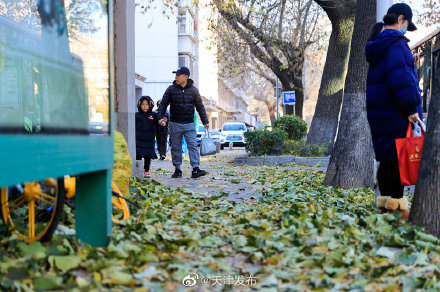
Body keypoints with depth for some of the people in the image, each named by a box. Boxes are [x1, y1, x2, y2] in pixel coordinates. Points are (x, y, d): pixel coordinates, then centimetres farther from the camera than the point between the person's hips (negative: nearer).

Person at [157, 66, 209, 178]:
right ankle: (177, 170, 14)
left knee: (193, 146, -9)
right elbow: (163, 104, 3)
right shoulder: (171, 89, 2)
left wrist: (205, 121, 12)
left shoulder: (193, 90, 4)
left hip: (189, 124, 0)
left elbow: (200, 106, 11)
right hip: (175, 124, 1)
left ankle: (195, 169, -13)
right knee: (176, 147, 5)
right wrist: (160, 117, -12)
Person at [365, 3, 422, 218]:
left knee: (386, 156, 14)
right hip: (396, 111, -9)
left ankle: (384, 200, 19)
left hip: (377, 110, 9)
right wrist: (411, 107, -18)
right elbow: (401, 77, -22)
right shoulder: (396, 43, -12)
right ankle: (397, 203, 0)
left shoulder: (376, 45, 17)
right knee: (399, 156, -4)